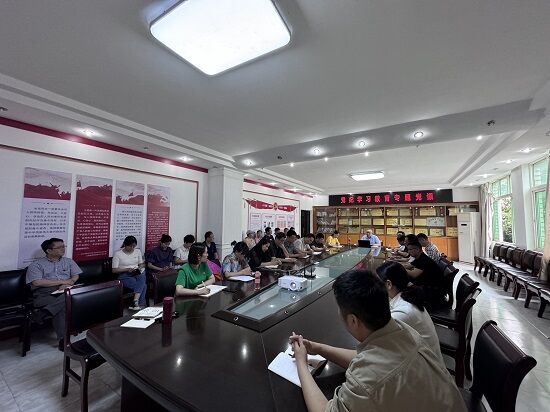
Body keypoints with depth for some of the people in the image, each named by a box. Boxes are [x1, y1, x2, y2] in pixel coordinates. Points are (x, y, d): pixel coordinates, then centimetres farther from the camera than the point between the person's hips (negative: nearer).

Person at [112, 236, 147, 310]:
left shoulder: (138, 251, 9)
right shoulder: (117, 254, -4)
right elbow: (114, 270, -4)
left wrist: (140, 268, -7)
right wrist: (127, 269, -18)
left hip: (137, 273, 4)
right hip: (124, 275, -3)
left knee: (142, 277, -35)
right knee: (143, 286, -30)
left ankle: (135, 302, -38)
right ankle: (140, 305, -20)